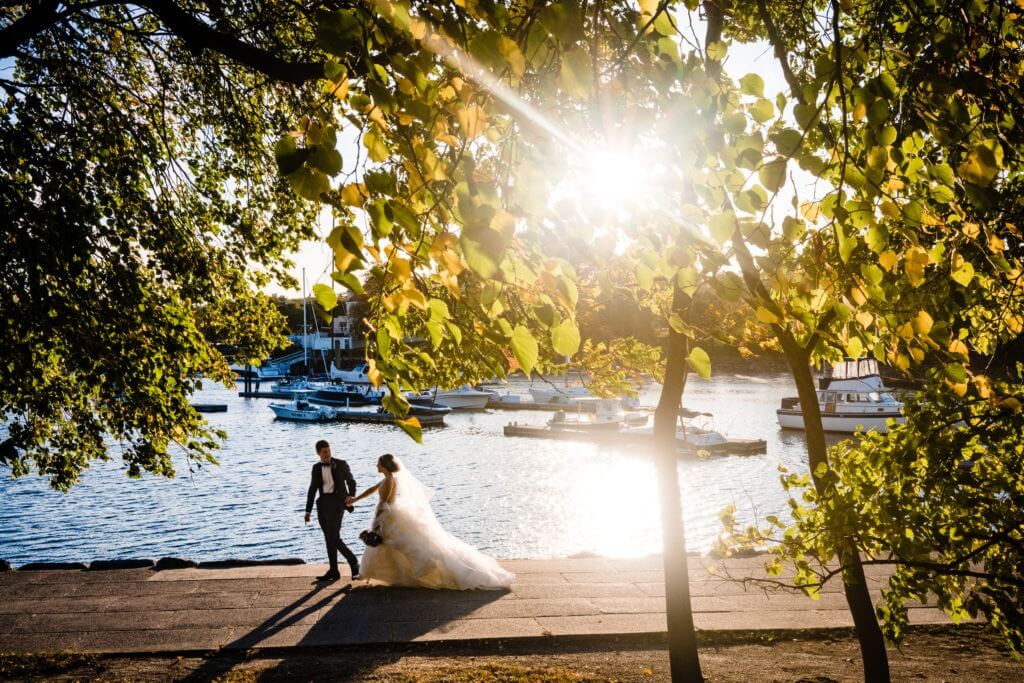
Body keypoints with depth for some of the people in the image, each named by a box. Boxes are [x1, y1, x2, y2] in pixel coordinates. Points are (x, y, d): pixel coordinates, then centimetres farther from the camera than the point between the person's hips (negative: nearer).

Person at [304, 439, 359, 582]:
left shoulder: (341, 464, 1)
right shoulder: (316, 468, 10)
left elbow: (351, 482, 10)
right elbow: (312, 490, 11)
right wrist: (308, 511, 6)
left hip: (338, 501, -4)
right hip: (323, 503, 5)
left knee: (333, 537, -14)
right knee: (329, 538, 4)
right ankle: (334, 571, 9)